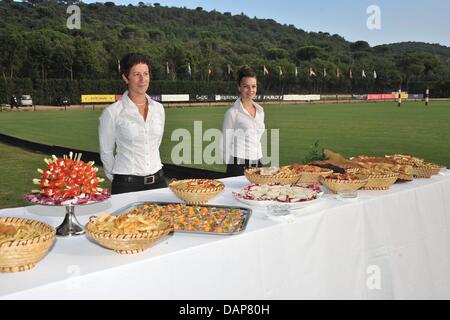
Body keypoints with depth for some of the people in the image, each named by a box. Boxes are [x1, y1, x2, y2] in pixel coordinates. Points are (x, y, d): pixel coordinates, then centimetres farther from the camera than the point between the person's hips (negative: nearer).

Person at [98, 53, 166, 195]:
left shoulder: (158, 109, 6)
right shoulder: (112, 112, -8)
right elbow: (106, 152, 1)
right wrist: (119, 177, 9)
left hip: (157, 181, 4)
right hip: (126, 185, -4)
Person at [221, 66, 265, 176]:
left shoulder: (260, 110, 10)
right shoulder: (232, 113, -7)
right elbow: (226, 144, -5)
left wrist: (263, 162, 16)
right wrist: (232, 167, -8)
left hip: (257, 163, 6)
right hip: (239, 165, -5)